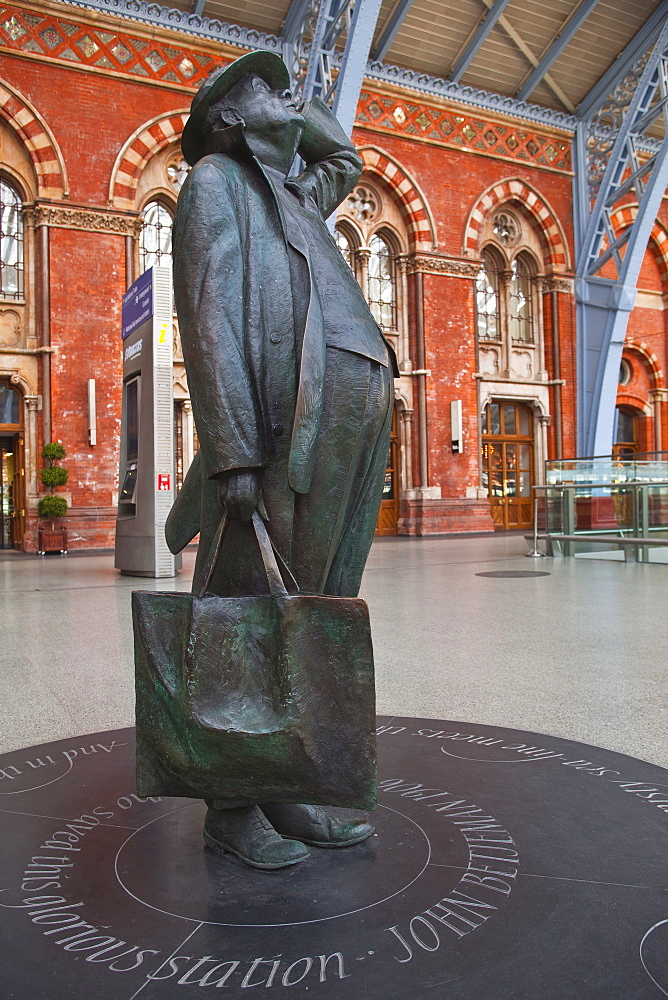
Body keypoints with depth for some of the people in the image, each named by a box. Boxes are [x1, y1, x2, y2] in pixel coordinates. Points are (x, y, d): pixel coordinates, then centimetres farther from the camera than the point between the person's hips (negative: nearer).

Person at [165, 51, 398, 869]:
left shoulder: (288, 196, 30)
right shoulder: (214, 182, 6)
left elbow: (345, 162, 53)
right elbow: (207, 319, -8)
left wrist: (290, 110, 38)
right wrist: (233, 455, -18)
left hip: (353, 413, 8)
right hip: (292, 418, -8)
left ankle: (284, 793, 16)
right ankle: (231, 806, 8)